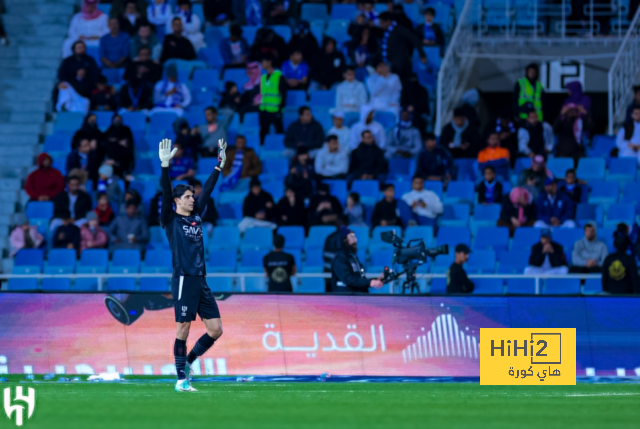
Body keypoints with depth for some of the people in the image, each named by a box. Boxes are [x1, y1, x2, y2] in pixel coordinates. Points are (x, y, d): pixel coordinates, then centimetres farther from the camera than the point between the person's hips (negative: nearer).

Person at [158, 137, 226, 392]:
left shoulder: (196, 216, 16)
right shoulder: (171, 220, 0)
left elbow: (208, 190, 20)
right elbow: (166, 193, -12)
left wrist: (220, 165, 18)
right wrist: (165, 165, -23)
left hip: (201, 280, 6)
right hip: (183, 280, -6)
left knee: (216, 330, 2)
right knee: (183, 329, -6)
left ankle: (188, 361, 20)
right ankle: (181, 379, 1)